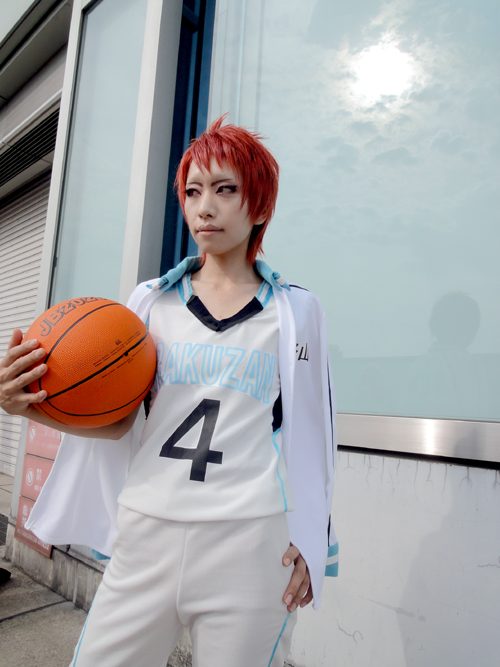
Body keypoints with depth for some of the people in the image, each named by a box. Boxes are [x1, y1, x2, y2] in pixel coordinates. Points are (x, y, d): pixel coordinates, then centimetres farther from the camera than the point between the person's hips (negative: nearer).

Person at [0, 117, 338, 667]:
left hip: (250, 541, -1)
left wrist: (310, 544, 0)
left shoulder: (295, 311, 2)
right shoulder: (151, 301, 6)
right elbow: (118, 420, 5)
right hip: (145, 533, 2)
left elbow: (309, 433, 4)